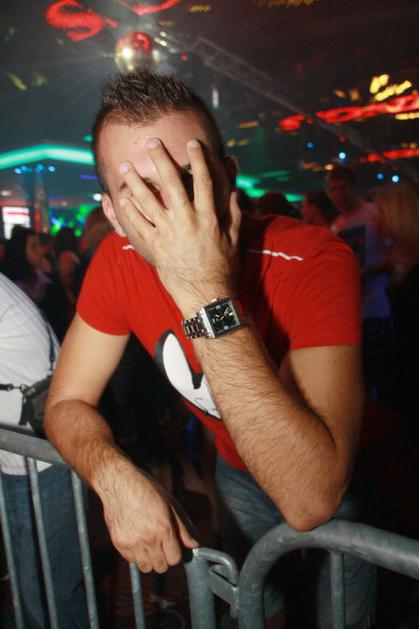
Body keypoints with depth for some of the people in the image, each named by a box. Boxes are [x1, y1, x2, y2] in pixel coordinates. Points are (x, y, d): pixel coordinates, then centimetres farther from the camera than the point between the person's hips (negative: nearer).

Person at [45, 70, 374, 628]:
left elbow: (310, 500, -45)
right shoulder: (118, 262, -21)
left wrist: (208, 298, -50)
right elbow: (66, 404, -13)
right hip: (236, 470, 4)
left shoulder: (314, 262, -37)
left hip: (337, 491, -3)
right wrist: (116, 477, -34)